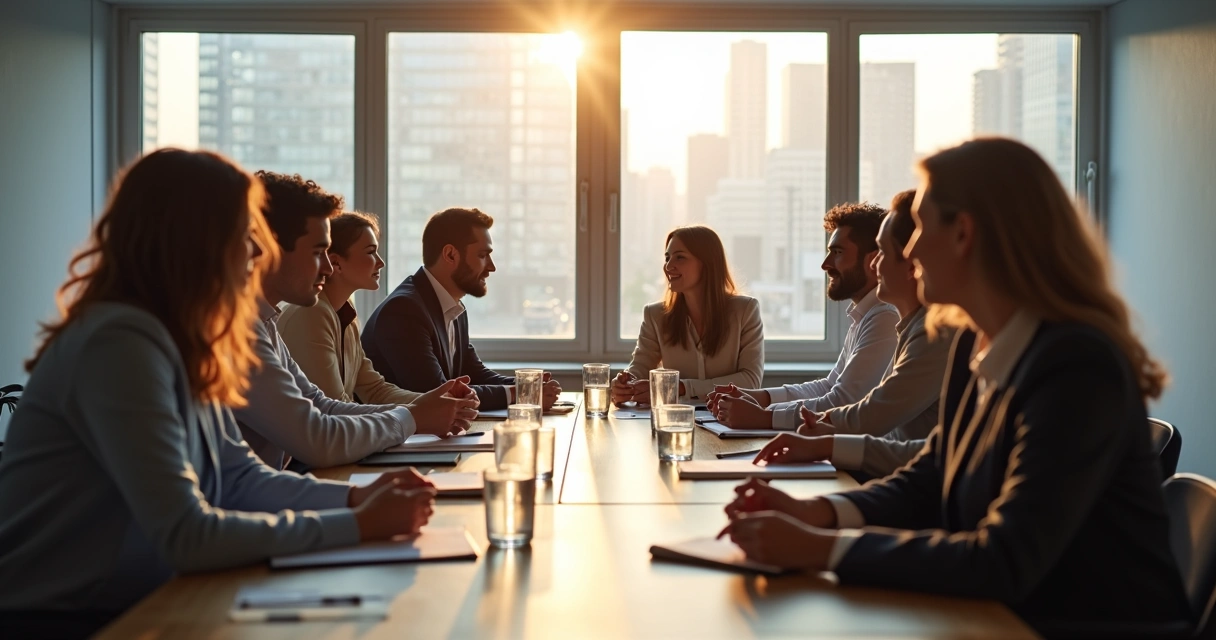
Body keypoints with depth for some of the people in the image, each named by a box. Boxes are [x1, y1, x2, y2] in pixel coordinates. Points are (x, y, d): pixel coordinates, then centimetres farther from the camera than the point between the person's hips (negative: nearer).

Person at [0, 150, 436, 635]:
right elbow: (186, 535, -26)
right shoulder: (121, 343, -21)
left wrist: (357, 498, -7)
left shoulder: (181, 343, 7)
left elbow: (241, 481, 9)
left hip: (127, 609, 8)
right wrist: (358, 526, -21)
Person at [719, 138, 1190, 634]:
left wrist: (822, 548, -27)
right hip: (1001, 618, 7)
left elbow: (1004, 564, -26)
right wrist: (814, 514, -8)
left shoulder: (1078, 367, -23)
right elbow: (926, 483, 10)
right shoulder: (974, 346, 4)